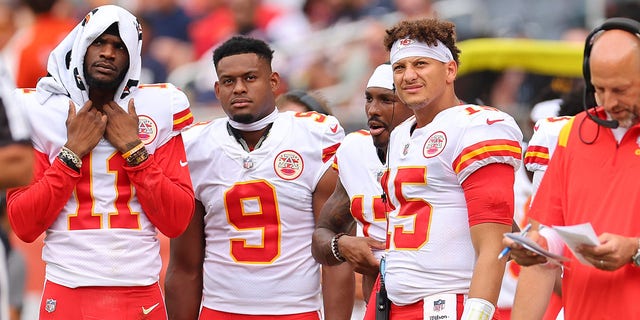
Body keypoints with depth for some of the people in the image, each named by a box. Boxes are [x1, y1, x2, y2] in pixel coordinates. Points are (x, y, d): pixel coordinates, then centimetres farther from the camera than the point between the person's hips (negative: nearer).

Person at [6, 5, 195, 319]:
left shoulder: (158, 110, 3)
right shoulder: (40, 112, 1)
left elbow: (176, 222, -1)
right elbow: (24, 226, -4)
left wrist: (133, 148, -8)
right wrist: (73, 152, -9)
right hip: (67, 293, -1)